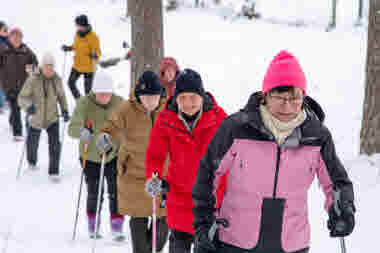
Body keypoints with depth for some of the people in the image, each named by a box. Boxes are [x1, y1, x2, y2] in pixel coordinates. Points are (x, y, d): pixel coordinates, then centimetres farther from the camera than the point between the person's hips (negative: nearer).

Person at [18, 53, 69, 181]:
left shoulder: (57, 79, -8)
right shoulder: (33, 80, -20)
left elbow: (61, 96, 9)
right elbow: (22, 98, -18)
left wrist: (65, 110, -1)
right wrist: (28, 106, -38)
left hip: (52, 118, 1)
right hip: (35, 119, -1)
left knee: (55, 144, -15)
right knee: (32, 144, 19)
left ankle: (54, 172, -2)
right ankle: (32, 162, 51)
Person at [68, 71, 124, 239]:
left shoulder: (119, 103, -8)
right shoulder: (84, 104, -16)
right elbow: (72, 127, -24)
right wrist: (81, 132, -45)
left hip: (113, 156, 1)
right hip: (90, 157, -1)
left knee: (116, 193, -3)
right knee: (94, 194, 4)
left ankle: (117, 227, 11)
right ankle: (93, 227, 23)